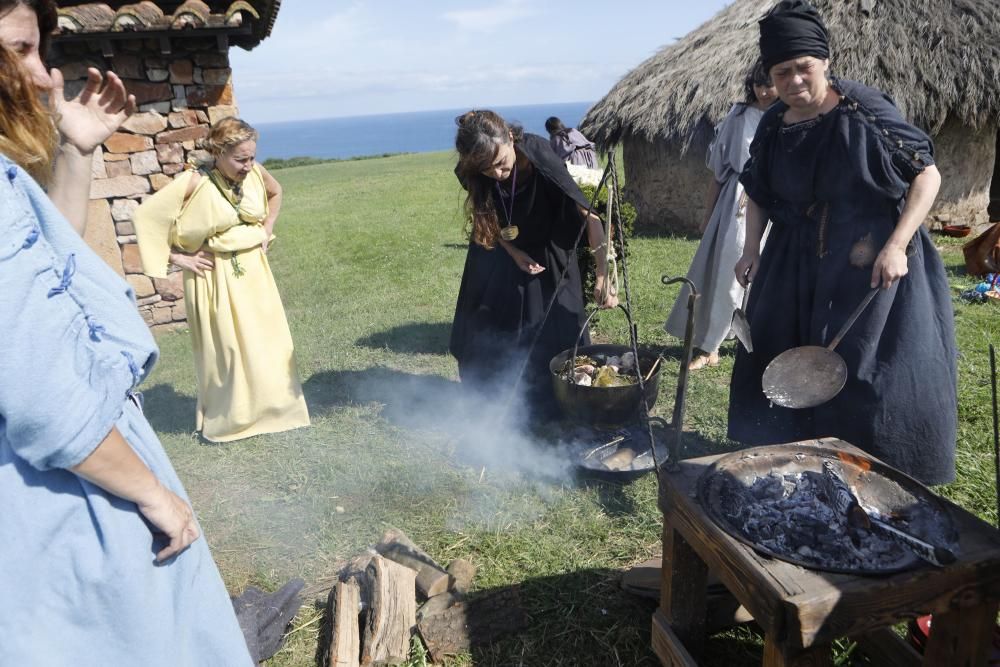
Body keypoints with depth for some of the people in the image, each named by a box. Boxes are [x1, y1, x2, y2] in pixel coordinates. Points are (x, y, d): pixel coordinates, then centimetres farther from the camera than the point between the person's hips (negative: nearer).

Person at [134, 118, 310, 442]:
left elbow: (276, 193, 19)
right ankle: (224, 418, 20)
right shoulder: (193, 182, -17)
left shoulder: (254, 172, -4)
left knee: (267, 342, 10)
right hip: (216, 276, -5)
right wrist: (177, 258, -13)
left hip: (254, 270, 5)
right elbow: (145, 215, -16)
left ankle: (270, 408, 27)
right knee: (224, 349, 3)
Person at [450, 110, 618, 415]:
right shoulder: (468, 172, -26)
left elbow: (590, 217, -37)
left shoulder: (539, 158, -37)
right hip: (501, 252, 3)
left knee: (552, 330, -2)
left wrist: (602, 276, -44)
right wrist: (514, 253, -16)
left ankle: (549, 404, 18)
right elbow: (484, 220, -6)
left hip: (546, 251, -2)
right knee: (487, 330, 7)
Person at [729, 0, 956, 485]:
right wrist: (751, 250, 5)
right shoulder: (773, 125, 2)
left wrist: (896, 246, -21)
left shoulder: (866, 111, -14)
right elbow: (757, 192, 16)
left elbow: (927, 176, -11)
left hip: (869, 264, -5)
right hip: (795, 266, 6)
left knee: (872, 372, -1)